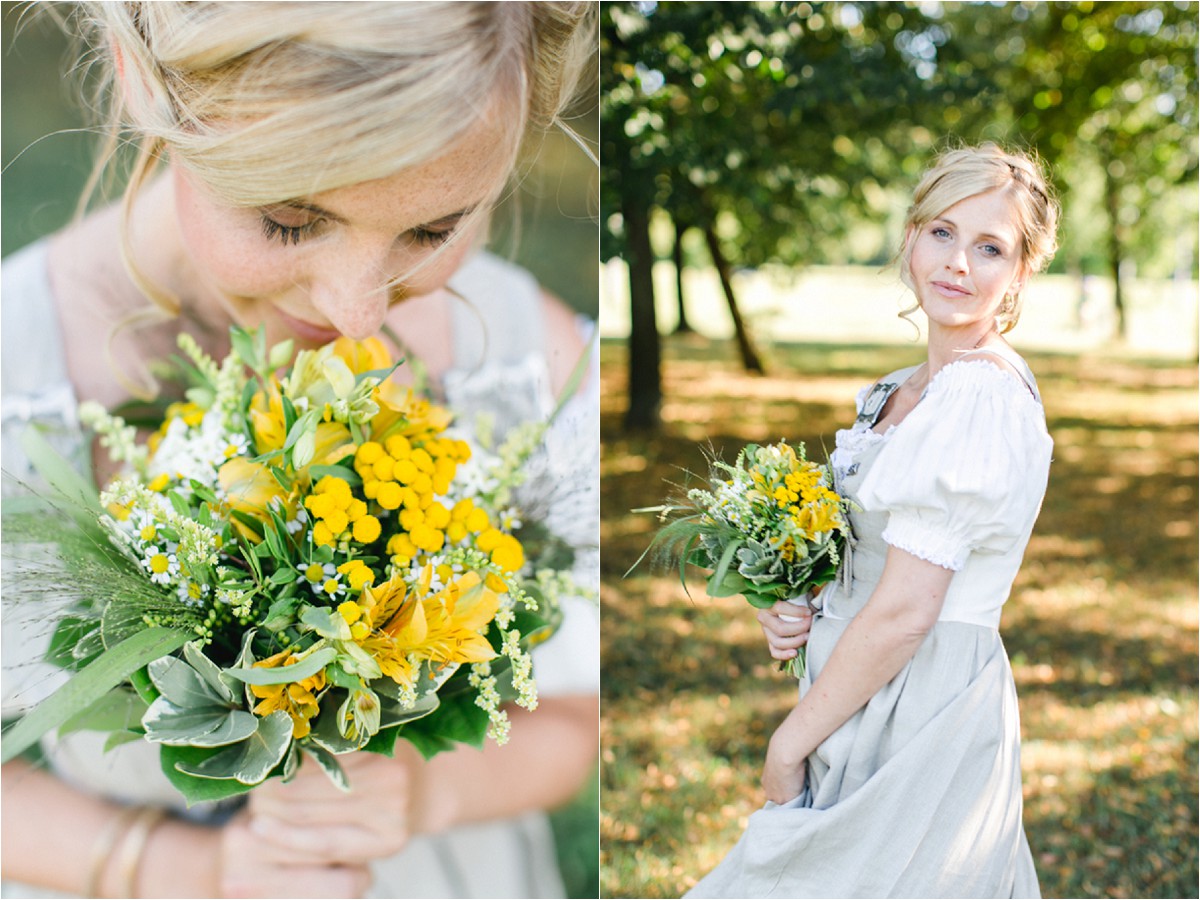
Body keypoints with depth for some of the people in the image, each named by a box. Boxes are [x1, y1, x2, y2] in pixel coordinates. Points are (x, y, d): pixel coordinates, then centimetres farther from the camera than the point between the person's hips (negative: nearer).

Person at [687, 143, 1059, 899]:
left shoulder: (976, 401, -22)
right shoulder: (912, 388, 8)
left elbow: (904, 612, -23)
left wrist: (790, 744, -13)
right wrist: (809, 610, -1)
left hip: (917, 724, -9)